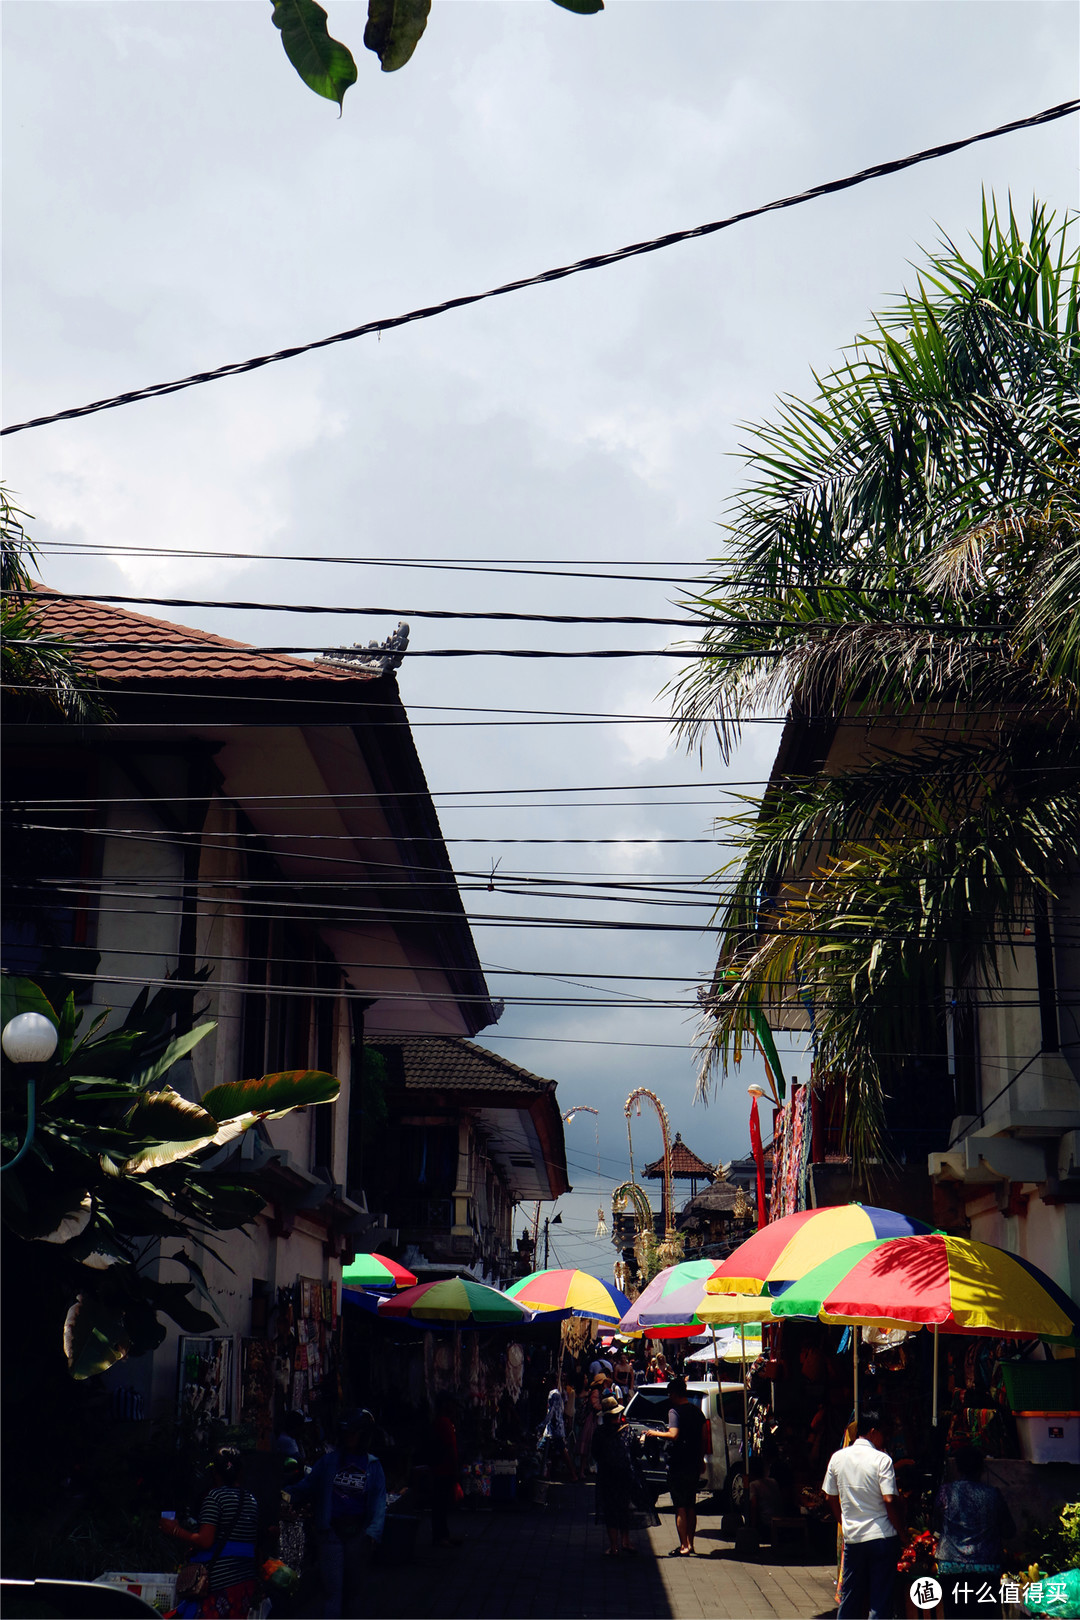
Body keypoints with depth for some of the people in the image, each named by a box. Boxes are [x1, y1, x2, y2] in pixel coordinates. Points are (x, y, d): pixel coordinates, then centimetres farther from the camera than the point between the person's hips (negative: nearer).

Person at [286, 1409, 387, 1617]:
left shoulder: (373, 1465, 6)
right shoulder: (329, 1460, 4)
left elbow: (379, 1502, -1)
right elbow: (307, 1487, 3)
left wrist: (373, 1532, -14)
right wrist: (288, 1494, -17)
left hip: (358, 1531, 1)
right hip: (331, 1530, -1)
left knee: (352, 1582, 11)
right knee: (332, 1585, -8)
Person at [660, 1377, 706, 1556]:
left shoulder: (675, 1411, -14)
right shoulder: (697, 1410, 10)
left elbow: (673, 1435, -28)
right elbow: (703, 1437, 14)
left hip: (678, 1466, -8)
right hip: (694, 1464, 8)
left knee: (680, 1507, -2)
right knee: (691, 1506, 16)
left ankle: (684, 1547, -3)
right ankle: (689, 1544, 22)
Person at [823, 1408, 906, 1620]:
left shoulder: (837, 1458, 3)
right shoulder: (882, 1459, -12)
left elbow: (831, 1498, 11)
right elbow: (890, 1501, -17)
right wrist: (902, 1532, -5)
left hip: (851, 1538, 4)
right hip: (882, 1537, -4)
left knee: (850, 1596, 15)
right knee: (881, 1601, 2)